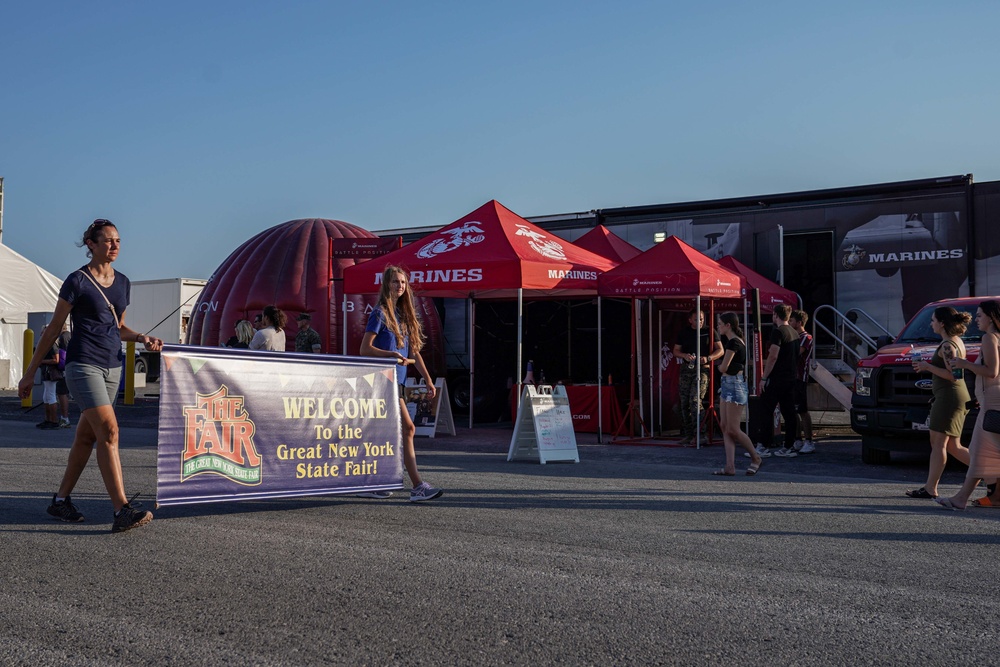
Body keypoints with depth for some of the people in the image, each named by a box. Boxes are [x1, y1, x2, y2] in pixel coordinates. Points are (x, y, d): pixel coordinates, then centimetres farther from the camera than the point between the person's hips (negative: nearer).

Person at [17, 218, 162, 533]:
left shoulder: (122, 282, 12)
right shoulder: (77, 281, -5)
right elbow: (53, 329, -1)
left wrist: (142, 338, 3)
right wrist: (30, 373, 1)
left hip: (112, 368, 7)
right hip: (83, 365, -7)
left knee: (86, 437, 11)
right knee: (108, 432, -17)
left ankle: (61, 500, 25)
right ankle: (122, 511, -22)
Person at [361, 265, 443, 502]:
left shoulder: (404, 314, 16)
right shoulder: (380, 313, -6)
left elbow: (414, 351, 17)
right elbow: (365, 348, -10)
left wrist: (428, 380, 12)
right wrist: (392, 354, -22)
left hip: (396, 380, 8)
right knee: (407, 428, -13)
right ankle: (418, 487, -13)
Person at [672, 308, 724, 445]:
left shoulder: (709, 332, 3)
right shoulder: (683, 333, 12)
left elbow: (720, 350, 2)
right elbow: (676, 351, 16)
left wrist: (708, 358, -16)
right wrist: (684, 355, -6)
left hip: (702, 370, -4)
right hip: (686, 369, 4)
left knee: (695, 400, -18)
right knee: (684, 403, 3)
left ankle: (698, 433, -13)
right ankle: (688, 434, 11)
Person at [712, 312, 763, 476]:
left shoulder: (733, 343, -16)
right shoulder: (734, 341, 15)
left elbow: (723, 368, -17)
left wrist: (719, 366, 3)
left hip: (734, 384, -10)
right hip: (727, 384, 10)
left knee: (733, 429, -6)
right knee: (725, 427, 5)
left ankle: (756, 458, 11)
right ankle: (730, 466, 4)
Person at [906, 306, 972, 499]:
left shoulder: (947, 345, -15)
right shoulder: (957, 341, 16)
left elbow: (952, 375, -22)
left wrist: (928, 367, -14)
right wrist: (927, 366, 15)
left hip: (948, 397, -10)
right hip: (959, 397, 10)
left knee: (938, 443, -5)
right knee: (953, 446, 12)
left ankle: (930, 489, -2)